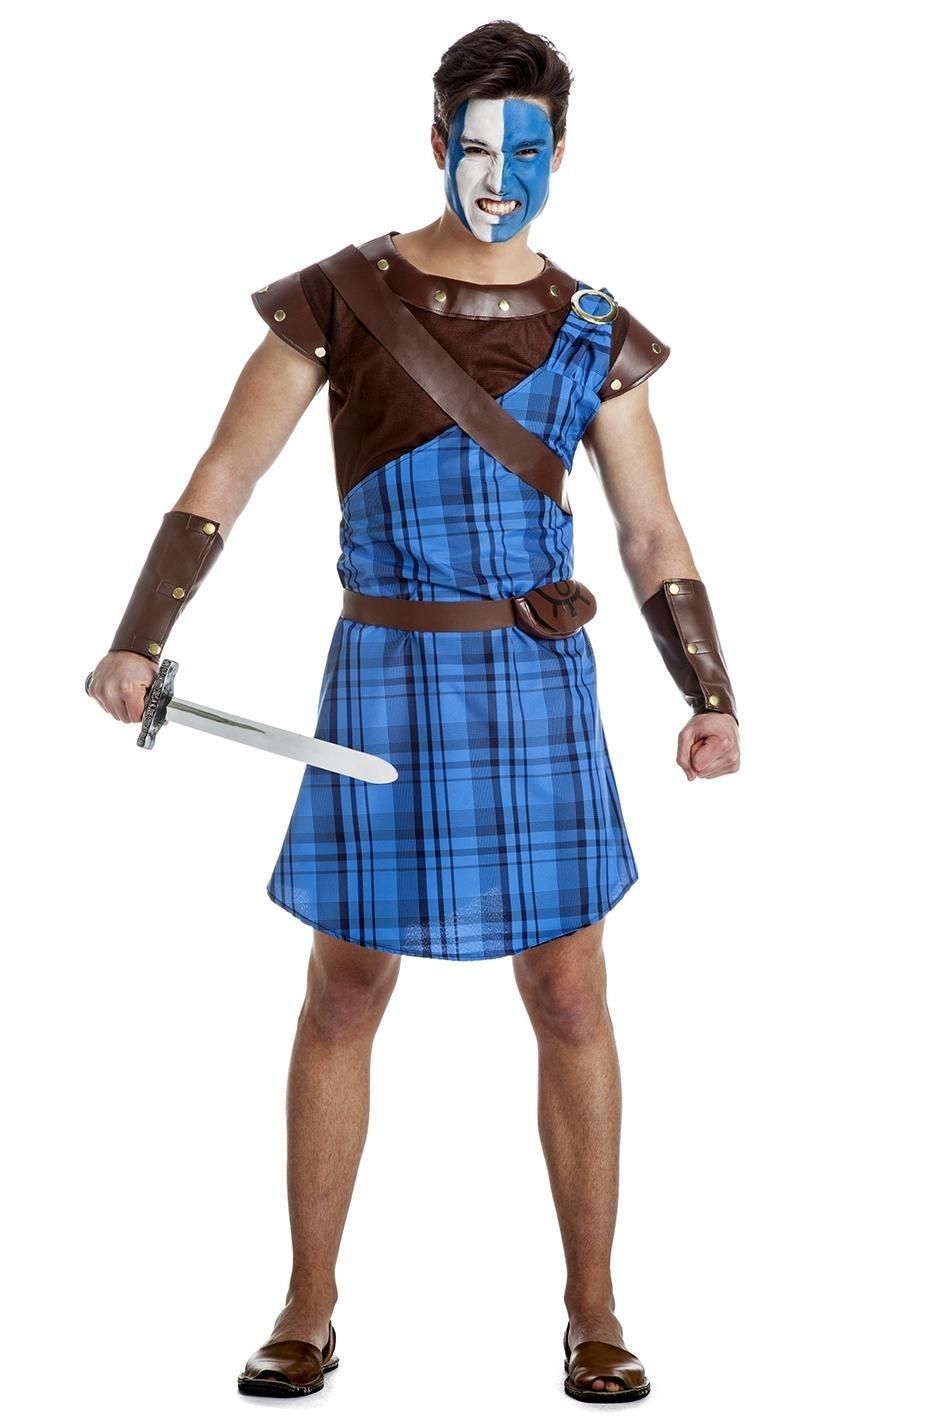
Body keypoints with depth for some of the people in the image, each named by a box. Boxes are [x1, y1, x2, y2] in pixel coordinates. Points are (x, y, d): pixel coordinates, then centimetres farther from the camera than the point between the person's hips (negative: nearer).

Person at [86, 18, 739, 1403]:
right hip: (383, 676, -1)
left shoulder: (592, 332, 4)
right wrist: (136, 643, -18)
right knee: (344, 993, 4)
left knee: (570, 997, 3)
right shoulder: (339, 296, -2)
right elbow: (219, 486, -5)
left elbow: (654, 539, 3)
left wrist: (712, 700, -11)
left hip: (539, 682, 1)